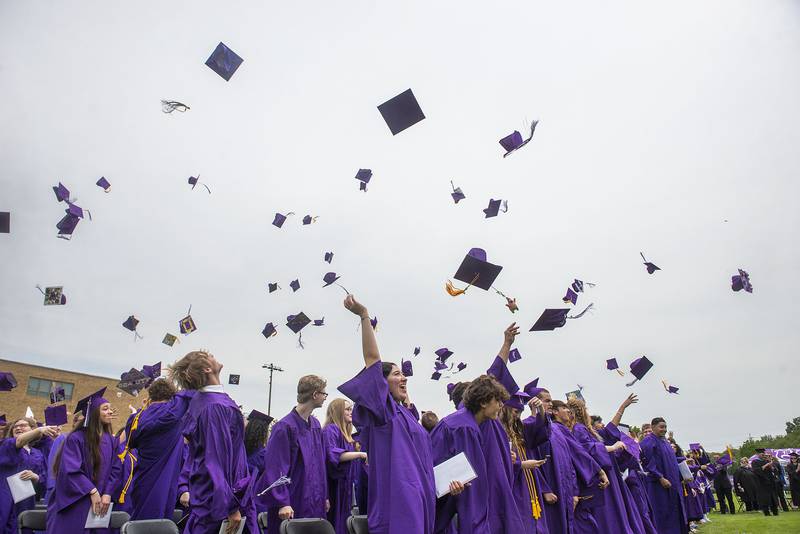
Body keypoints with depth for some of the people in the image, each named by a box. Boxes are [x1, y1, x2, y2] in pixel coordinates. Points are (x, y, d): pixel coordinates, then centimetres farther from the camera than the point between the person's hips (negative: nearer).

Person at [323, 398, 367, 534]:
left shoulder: (345, 433, 18)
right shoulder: (330, 430, -10)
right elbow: (332, 454, -27)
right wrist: (359, 453, -29)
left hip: (345, 485, 9)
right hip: (334, 485, -9)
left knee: (343, 522, 9)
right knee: (334, 523, -7)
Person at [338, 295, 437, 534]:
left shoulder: (408, 416, 19)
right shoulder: (383, 410, -4)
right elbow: (372, 359, -15)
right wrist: (364, 315, -21)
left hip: (419, 502, 8)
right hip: (398, 502, -8)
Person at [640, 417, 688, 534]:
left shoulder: (664, 441, 15)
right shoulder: (648, 441, -12)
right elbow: (648, 463, -19)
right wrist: (661, 478, -23)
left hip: (673, 484, 9)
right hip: (658, 485, -9)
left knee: (675, 514, 11)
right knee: (663, 515, -3)